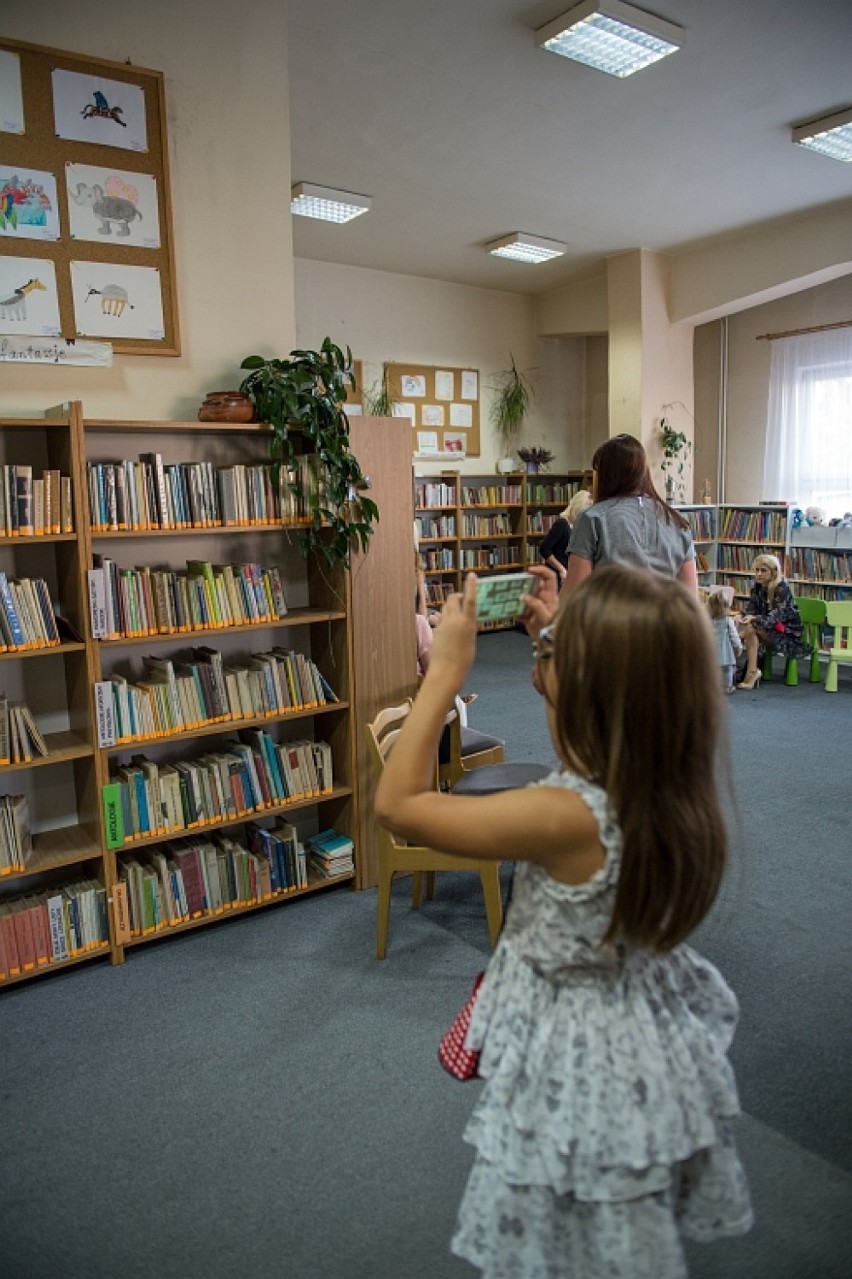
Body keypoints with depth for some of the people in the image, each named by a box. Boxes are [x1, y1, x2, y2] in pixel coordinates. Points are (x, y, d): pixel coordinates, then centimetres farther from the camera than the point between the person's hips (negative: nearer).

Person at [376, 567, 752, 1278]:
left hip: (581, 1066, -7)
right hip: (655, 1047, 7)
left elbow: (399, 805, -28)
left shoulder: (566, 818, -37)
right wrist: (575, 638, 0)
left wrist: (446, 670, -26)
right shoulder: (682, 793, -16)